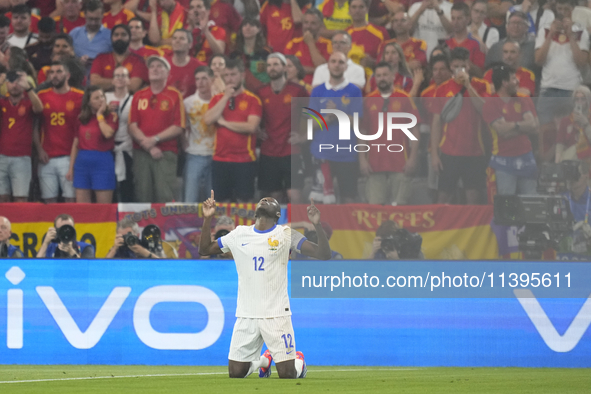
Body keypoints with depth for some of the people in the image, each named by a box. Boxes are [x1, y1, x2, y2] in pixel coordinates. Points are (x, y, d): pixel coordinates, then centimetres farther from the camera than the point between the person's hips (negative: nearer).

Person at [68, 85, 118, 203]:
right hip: (82, 161, 4)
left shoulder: (111, 117, 0)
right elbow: (75, 144, 14)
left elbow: (108, 133, -21)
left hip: (103, 162, -4)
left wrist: (99, 114, -8)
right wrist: (71, 168, 13)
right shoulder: (81, 119, 11)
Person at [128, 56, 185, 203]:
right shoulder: (139, 96, 13)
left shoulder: (175, 95, 6)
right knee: (143, 196, -2)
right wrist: (147, 145, -7)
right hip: (141, 152, 2)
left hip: (166, 153, -2)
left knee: (164, 196, -11)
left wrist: (155, 139, -9)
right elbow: (132, 126, 6)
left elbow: (178, 127, 0)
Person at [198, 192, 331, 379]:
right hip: (246, 316, 3)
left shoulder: (286, 234, -1)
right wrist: (207, 219, 6)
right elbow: (204, 250, 17)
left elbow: (324, 255, -9)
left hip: (276, 315, -3)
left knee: (287, 374, -7)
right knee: (236, 373, 2)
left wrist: (317, 225, -23)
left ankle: (299, 361, 29)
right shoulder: (239, 234, 9)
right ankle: (263, 361, 33)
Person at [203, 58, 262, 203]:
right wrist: (226, 97, -7)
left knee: (244, 201, -2)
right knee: (222, 200, 6)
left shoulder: (252, 100, -1)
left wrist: (224, 122, -7)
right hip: (220, 158, 4)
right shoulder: (217, 99, 11)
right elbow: (208, 120, -6)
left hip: (244, 159, -4)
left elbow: (252, 126, -14)